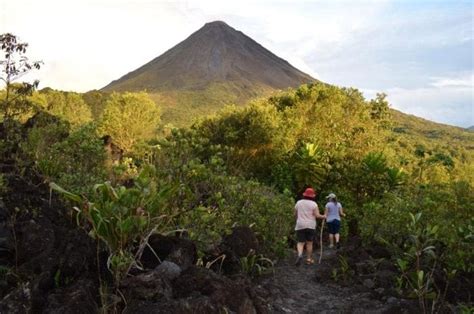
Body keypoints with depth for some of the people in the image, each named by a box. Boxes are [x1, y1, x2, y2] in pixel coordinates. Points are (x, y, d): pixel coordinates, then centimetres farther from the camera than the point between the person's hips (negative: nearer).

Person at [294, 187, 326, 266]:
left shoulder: (298, 203, 5)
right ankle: (309, 259, 17)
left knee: (300, 243, 3)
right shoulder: (313, 204, -4)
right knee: (309, 243, 12)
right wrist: (323, 216, 9)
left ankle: (300, 255, -23)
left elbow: (295, 215, 9)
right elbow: (317, 215, -10)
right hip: (310, 226, -1)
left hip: (300, 226, 1)